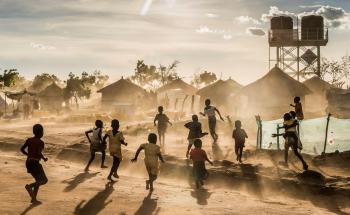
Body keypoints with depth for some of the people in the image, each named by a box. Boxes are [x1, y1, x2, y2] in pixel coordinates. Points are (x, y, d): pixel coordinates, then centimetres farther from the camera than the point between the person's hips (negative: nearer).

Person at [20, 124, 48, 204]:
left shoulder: (29, 140, 8)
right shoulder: (40, 142, -11)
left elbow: (22, 149, 8)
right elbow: (39, 153, -24)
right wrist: (44, 158, -5)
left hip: (28, 163, 7)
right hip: (35, 163, -7)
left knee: (38, 180, 19)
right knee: (44, 180, 3)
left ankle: (34, 199, 12)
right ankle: (29, 186, -19)